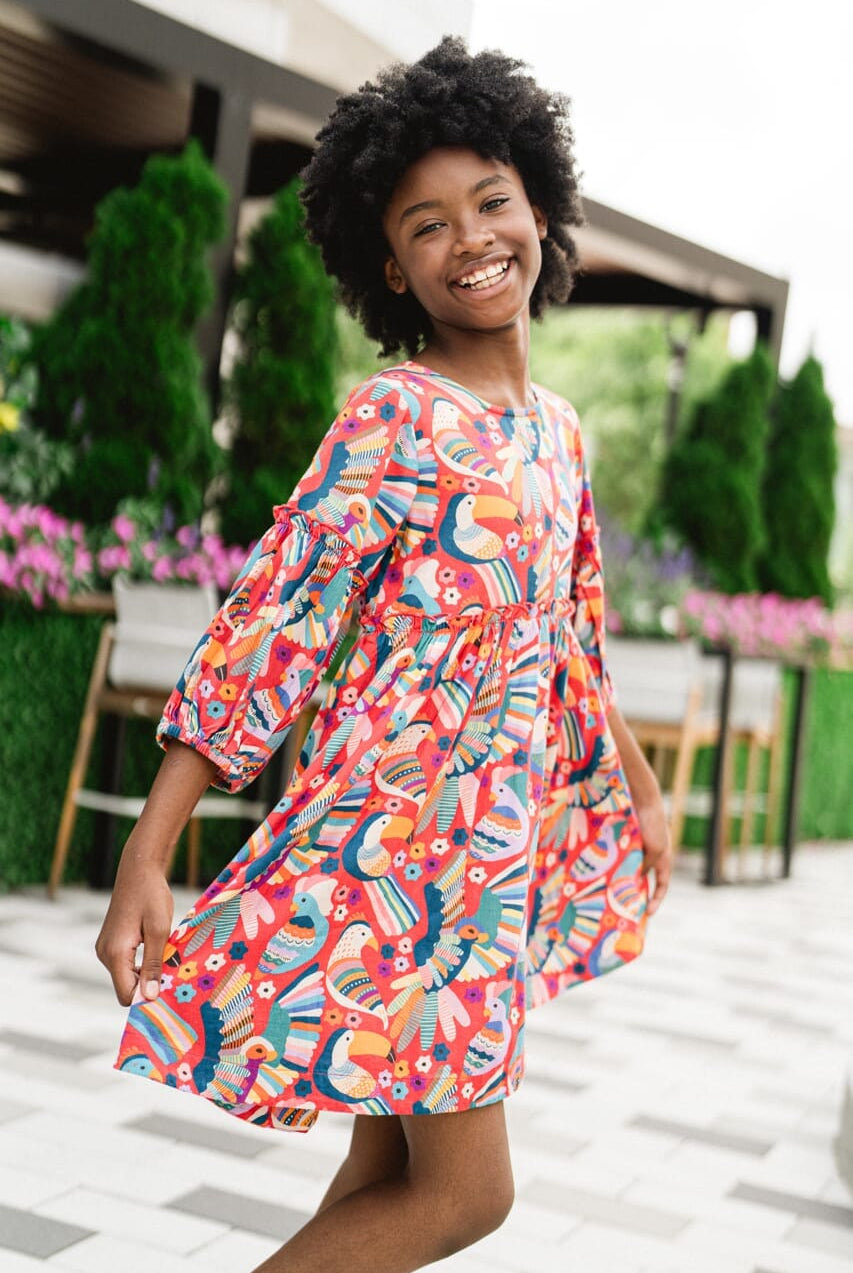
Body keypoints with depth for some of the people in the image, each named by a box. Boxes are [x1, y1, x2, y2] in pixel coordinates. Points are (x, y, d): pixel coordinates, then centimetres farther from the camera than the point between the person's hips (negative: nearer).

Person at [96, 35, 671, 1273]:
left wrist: (636, 784, 27)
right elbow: (274, 620, -16)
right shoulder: (395, 413, -12)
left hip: (498, 848, 7)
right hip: (398, 847, -7)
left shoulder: (557, 426, 10)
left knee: (390, 1170, 14)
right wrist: (146, 855, -19)